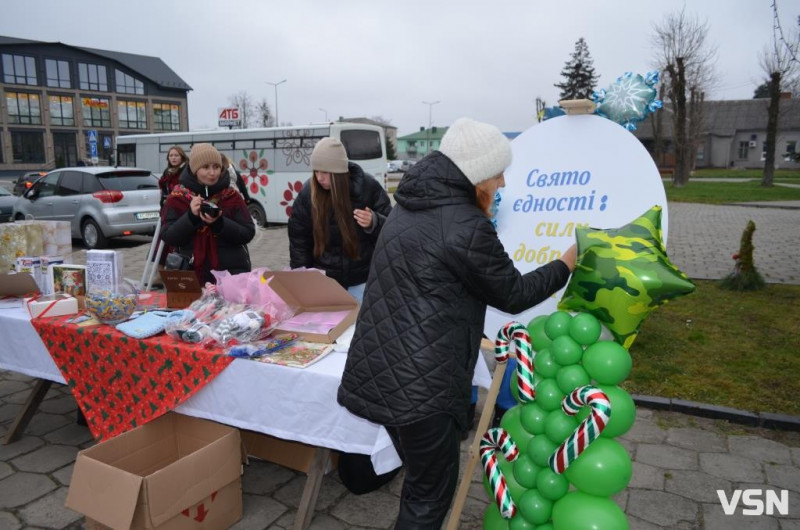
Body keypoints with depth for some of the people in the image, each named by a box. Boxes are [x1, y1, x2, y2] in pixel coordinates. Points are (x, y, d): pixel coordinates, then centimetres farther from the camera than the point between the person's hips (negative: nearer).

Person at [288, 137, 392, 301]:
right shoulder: (308, 192, -8)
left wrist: (373, 223, -27)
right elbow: (298, 239, -1)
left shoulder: (368, 187, -11)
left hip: (361, 278, -1)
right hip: (324, 279, 1)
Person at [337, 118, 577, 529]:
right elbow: (512, 295, -4)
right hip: (418, 383, -9)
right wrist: (565, 265, 9)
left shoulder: (411, 207, 10)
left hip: (383, 370, 9)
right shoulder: (467, 227, -18)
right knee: (431, 490, 11)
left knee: (422, 477, 25)